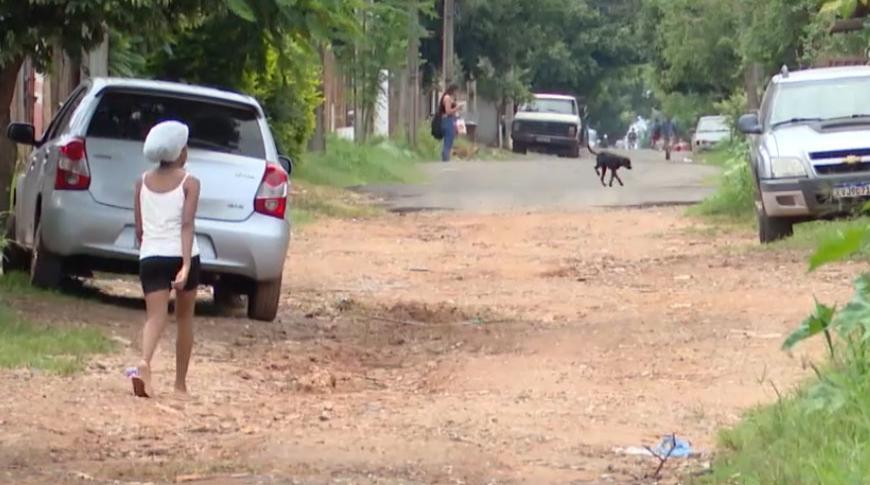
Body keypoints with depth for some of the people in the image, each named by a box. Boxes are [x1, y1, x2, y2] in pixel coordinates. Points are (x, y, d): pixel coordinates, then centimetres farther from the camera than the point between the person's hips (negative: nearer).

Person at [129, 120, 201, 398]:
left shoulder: (143, 183, 8)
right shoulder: (189, 183, -2)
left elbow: (139, 229, 10)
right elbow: (187, 225, -13)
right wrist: (186, 265, -20)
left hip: (151, 257, 2)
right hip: (181, 256, -2)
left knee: (156, 317, -9)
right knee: (184, 318, 16)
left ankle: (144, 365, -39)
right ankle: (180, 383, 22)